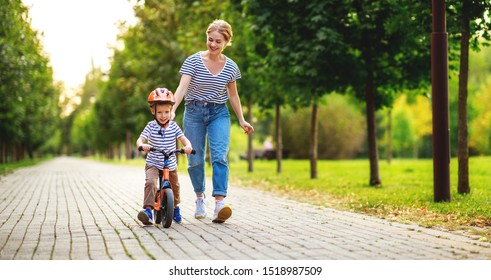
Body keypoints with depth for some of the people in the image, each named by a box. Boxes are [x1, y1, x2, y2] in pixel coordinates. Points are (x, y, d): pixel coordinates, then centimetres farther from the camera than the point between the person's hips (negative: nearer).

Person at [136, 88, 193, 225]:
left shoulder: (173, 126, -5)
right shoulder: (151, 126, -12)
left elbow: (184, 139, -11)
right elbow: (140, 139, -21)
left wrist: (188, 146, -35)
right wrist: (142, 145, -45)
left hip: (171, 164, 3)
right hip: (153, 164, -3)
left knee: (175, 187, 19)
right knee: (150, 183, -29)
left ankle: (175, 207, 45)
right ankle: (148, 209, -33)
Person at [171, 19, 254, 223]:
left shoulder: (230, 67, 2)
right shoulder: (193, 61, -7)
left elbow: (233, 95, 14)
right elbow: (182, 86, -19)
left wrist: (242, 120, 16)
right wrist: (172, 110, -34)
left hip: (219, 113, 1)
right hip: (194, 112, -1)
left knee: (219, 156, -16)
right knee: (195, 159, 4)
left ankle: (219, 202, -24)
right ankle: (200, 198, 26)